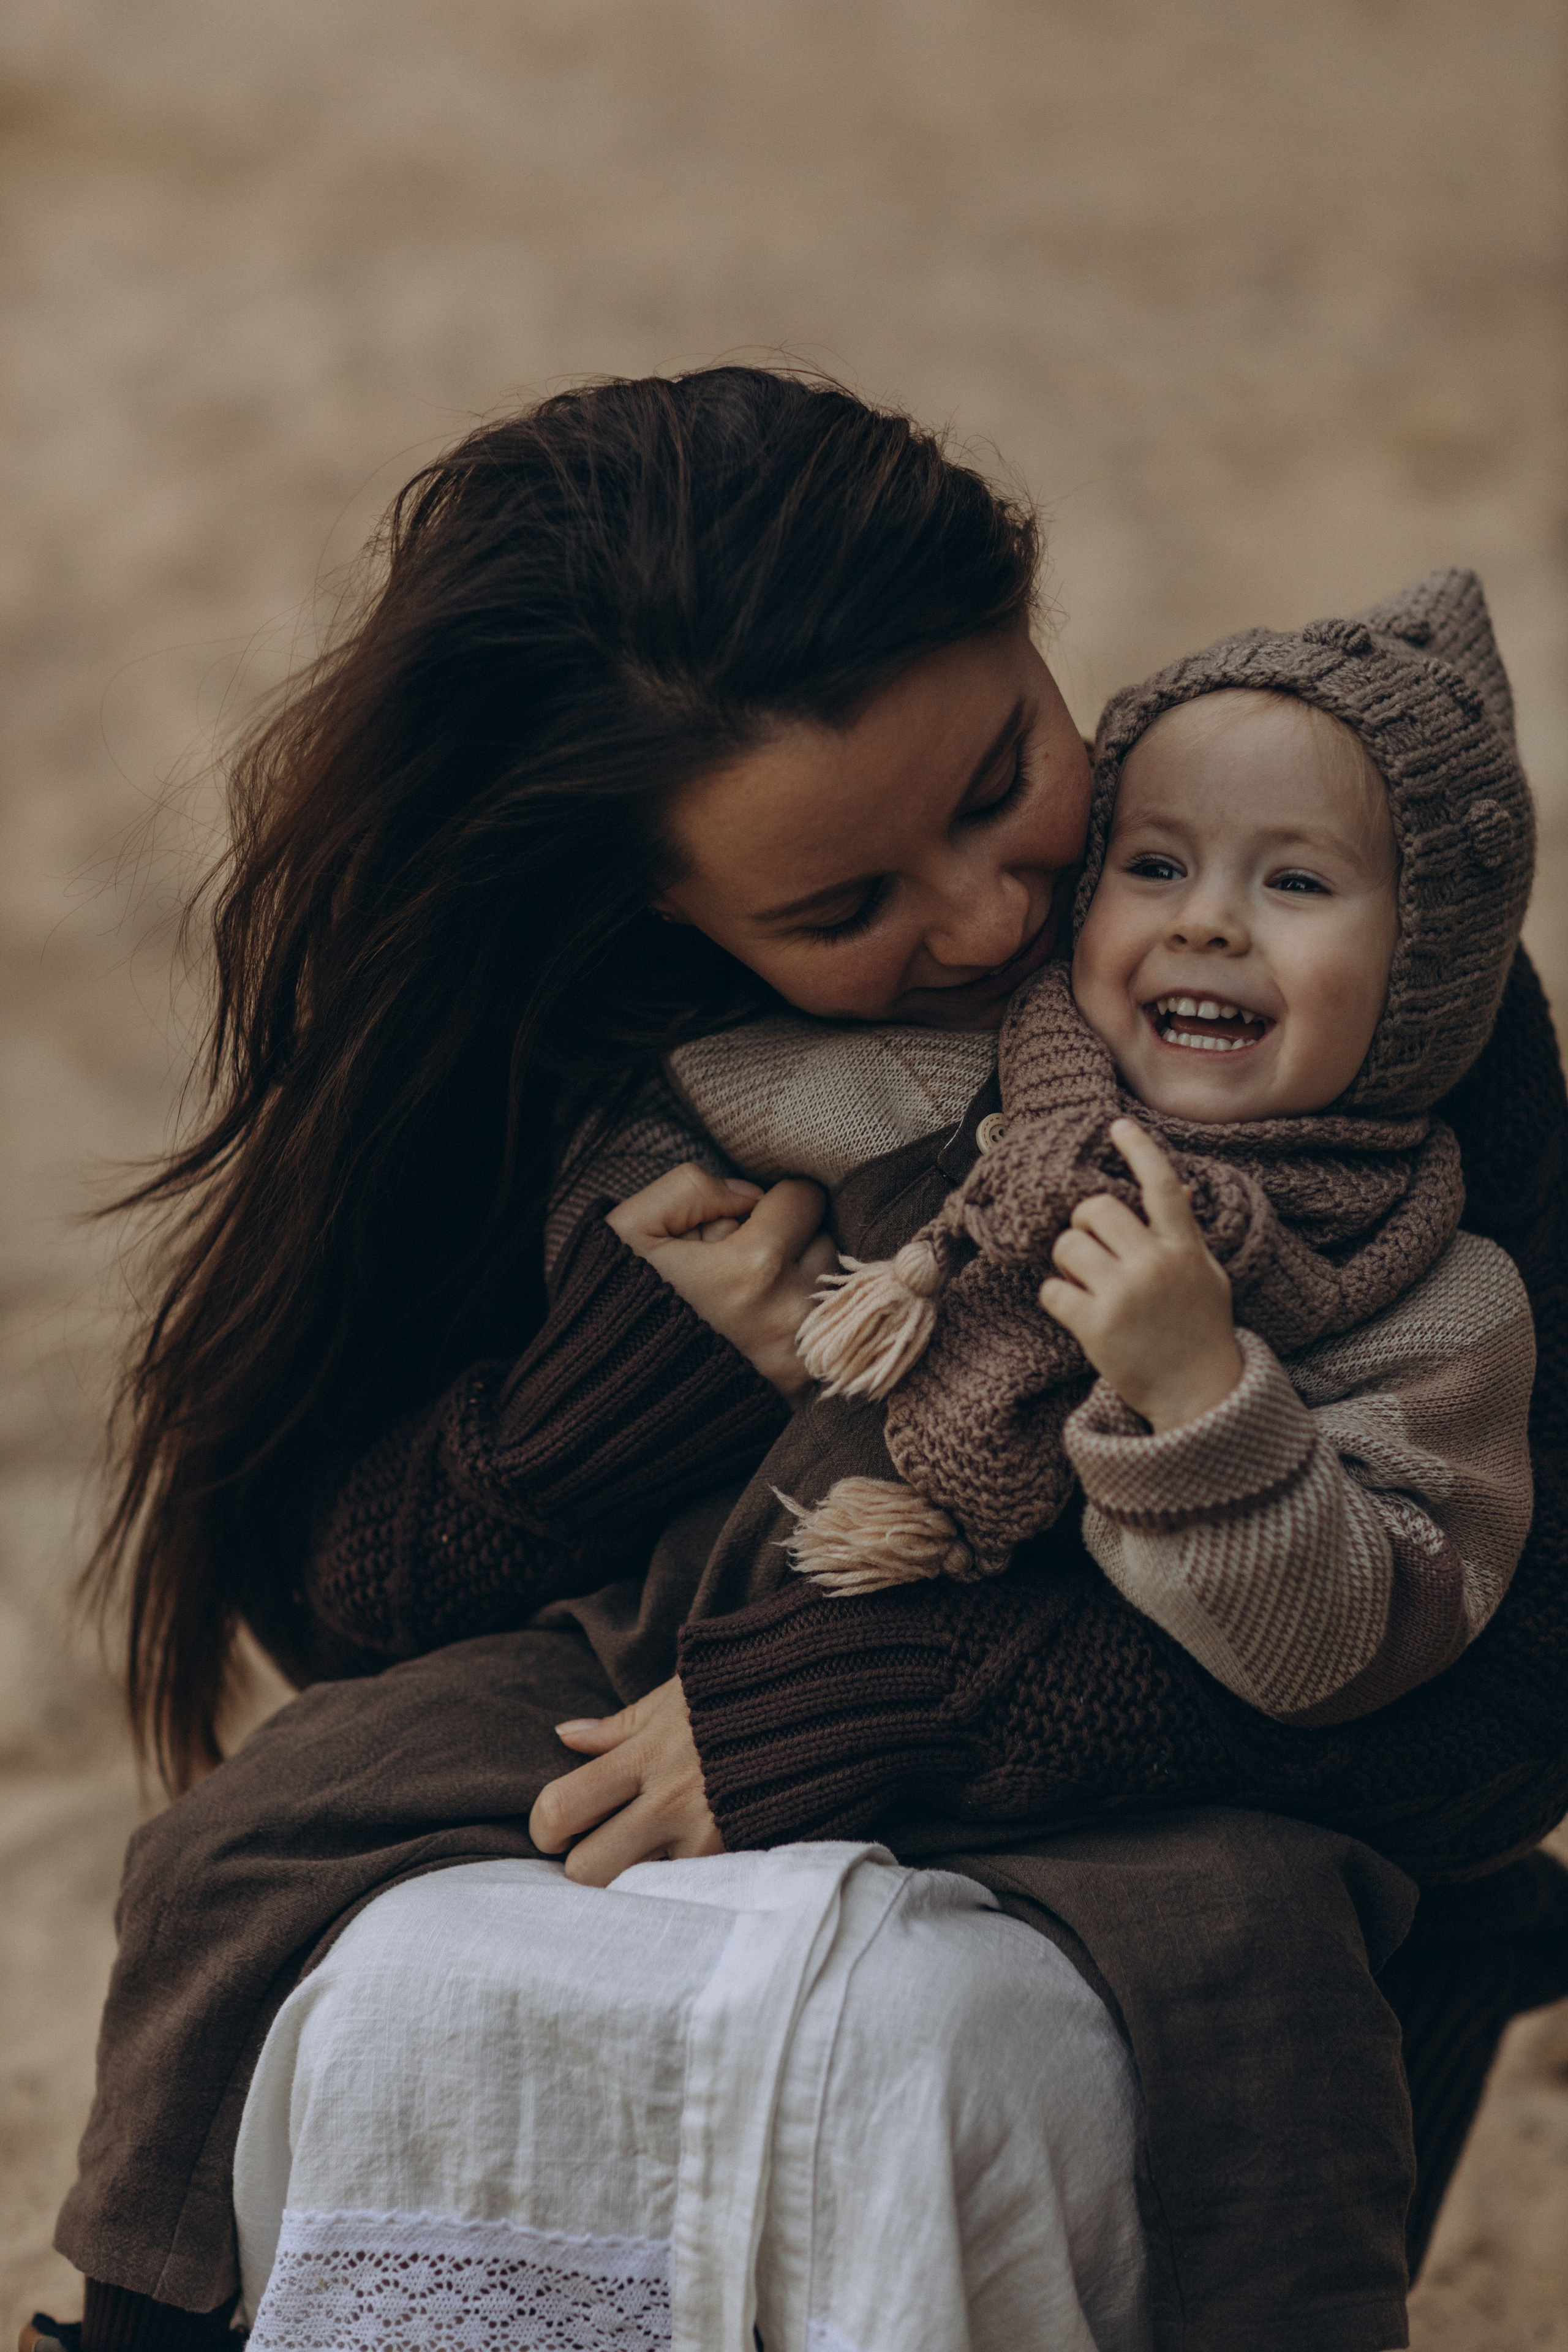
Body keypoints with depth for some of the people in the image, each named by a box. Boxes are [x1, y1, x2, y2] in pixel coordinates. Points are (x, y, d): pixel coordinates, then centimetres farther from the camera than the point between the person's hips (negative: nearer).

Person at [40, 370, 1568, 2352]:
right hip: (634, 1707, 2)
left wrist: (862, 1715, -22)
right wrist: (638, 1371, -16)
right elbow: (321, 1581, 5)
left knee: (1230, 1951, -37)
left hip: (1130, 1807, -2)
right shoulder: (538, 1035, -3)